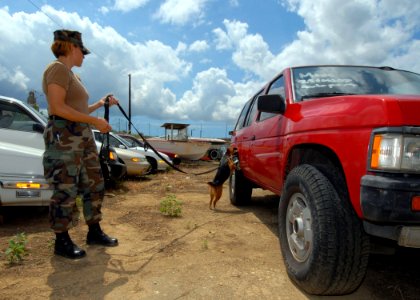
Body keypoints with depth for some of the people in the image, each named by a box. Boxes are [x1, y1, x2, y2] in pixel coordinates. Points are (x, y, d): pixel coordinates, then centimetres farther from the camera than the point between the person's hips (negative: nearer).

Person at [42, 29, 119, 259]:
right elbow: (57, 108, -19)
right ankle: (62, 242, 10)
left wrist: (101, 104, 21)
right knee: (66, 191, -4)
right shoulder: (58, 69, -8)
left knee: (94, 185, 11)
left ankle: (94, 233, 22)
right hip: (63, 137, -10)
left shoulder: (71, 74, 21)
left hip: (83, 137, 10)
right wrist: (95, 121, -18)